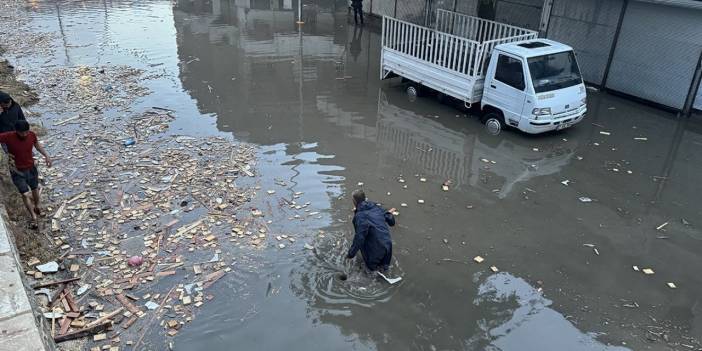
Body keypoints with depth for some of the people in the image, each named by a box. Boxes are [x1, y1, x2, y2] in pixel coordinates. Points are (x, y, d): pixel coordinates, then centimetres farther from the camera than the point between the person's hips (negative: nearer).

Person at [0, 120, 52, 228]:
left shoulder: (32, 135, -15)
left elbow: (37, 145, 5)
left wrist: (46, 155, -3)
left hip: (31, 168, 3)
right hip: (17, 171, -3)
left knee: (35, 189, 23)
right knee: (25, 194, -4)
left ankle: (36, 206, 52)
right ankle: (34, 217, 12)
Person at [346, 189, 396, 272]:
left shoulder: (360, 216, -17)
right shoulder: (377, 207, 1)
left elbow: (359, 237, -20)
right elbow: (391, 222, 10)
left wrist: (351, 254, -9)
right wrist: (389, 213, 34)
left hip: (375, 249, -6)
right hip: (388, 244, 6)